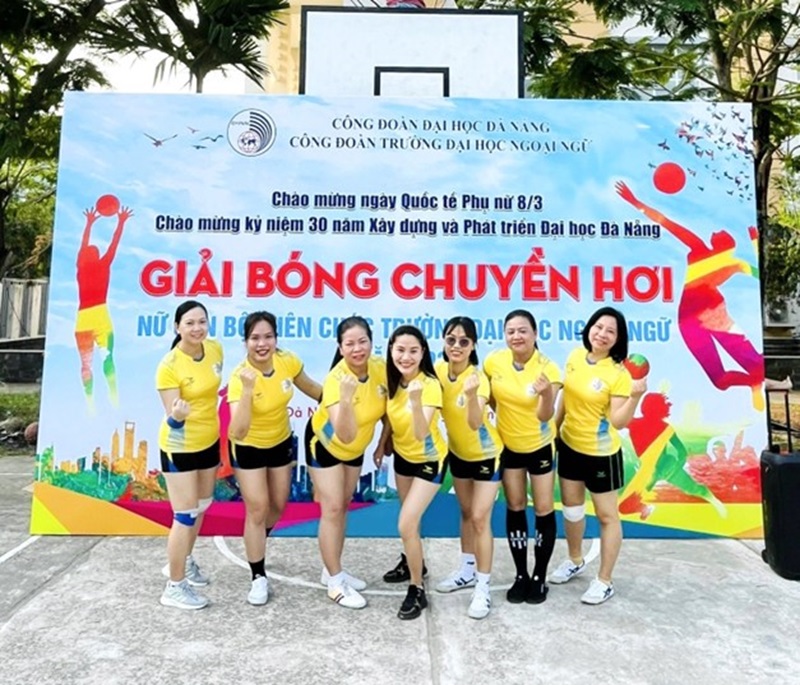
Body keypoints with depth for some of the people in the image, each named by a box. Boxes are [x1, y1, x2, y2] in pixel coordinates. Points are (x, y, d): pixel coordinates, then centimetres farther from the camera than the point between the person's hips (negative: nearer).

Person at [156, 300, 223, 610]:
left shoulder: (215, 349, -6)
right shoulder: (169, 367, -24)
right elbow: (171, 419, -24)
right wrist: (178, 416, -46)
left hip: (209, 441, 7)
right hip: (179, 447, -7)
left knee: (201, 507, 22)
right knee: (185, 516, -2)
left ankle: (182, 561, 44)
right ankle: (175, 587, 16)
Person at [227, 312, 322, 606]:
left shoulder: (288, 361, -21)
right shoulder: (240, 377, -31)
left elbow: (311, 387, 1)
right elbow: (238, 432, -40)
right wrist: (248, 390, -48)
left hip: (281, 442, 5)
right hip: (248, 448, -4)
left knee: (278, 506, 18)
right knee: (257, 509, -3)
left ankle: (256, 544, 51)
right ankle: (258, 577, 19)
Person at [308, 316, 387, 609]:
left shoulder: (381, 367, -22)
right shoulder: (336, 379, -36)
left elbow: (389, 408, -1)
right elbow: (345, 436, -44)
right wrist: (347, 398, -57)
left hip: (356, 448, 6)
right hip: (324, 444, -5)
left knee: (344, 506, 16)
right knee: (332, 509, -4)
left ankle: (332, 571, 34)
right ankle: (335, 583, 13)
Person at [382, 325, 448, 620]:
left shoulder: (429, 384, -30)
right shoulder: (392, 380, -12)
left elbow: (421, 434, -40)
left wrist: (416, 401, -54)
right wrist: (381, 446, 11)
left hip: (429, 460, -6)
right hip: (402, 455, 6)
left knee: (406, 525, -11)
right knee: (409, 520, 22)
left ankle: (417, 590, 9)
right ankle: (413, 562, 48)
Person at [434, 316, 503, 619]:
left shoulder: (478, 378, -29)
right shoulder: (438, 370, -14)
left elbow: (475, 423, -42)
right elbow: (441, 407, 1)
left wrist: (471, 394, -59)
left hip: (486, 454, -5)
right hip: (457, 452, 6)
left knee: (480, 519, -4)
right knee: (466, 513, 19)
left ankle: (483, 589, 9)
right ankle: (467, 570, 36)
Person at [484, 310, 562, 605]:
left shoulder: (548, 368, -22)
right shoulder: (493, 361, -14)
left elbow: (545, 416, -30)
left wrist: (546, 394, -47)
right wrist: (498, 414, 0)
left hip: (540, 445, -3)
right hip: (508, 444, 3)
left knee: (543, 509, 6)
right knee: (515, 508, 11)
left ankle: (540, 577, 23)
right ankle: (521, 575, 25)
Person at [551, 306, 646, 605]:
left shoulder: (618, 374, -20)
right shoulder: (575, 356, -4)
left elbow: (619, 421, -22)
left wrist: (635, 395, -37)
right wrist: (554, 429, 15)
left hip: (601, 453, -6)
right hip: (569, 445, 6)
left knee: (607, 515, 9)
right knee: (571, 506, 21)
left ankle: (604, 582, 24)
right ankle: (575, 561, 43)